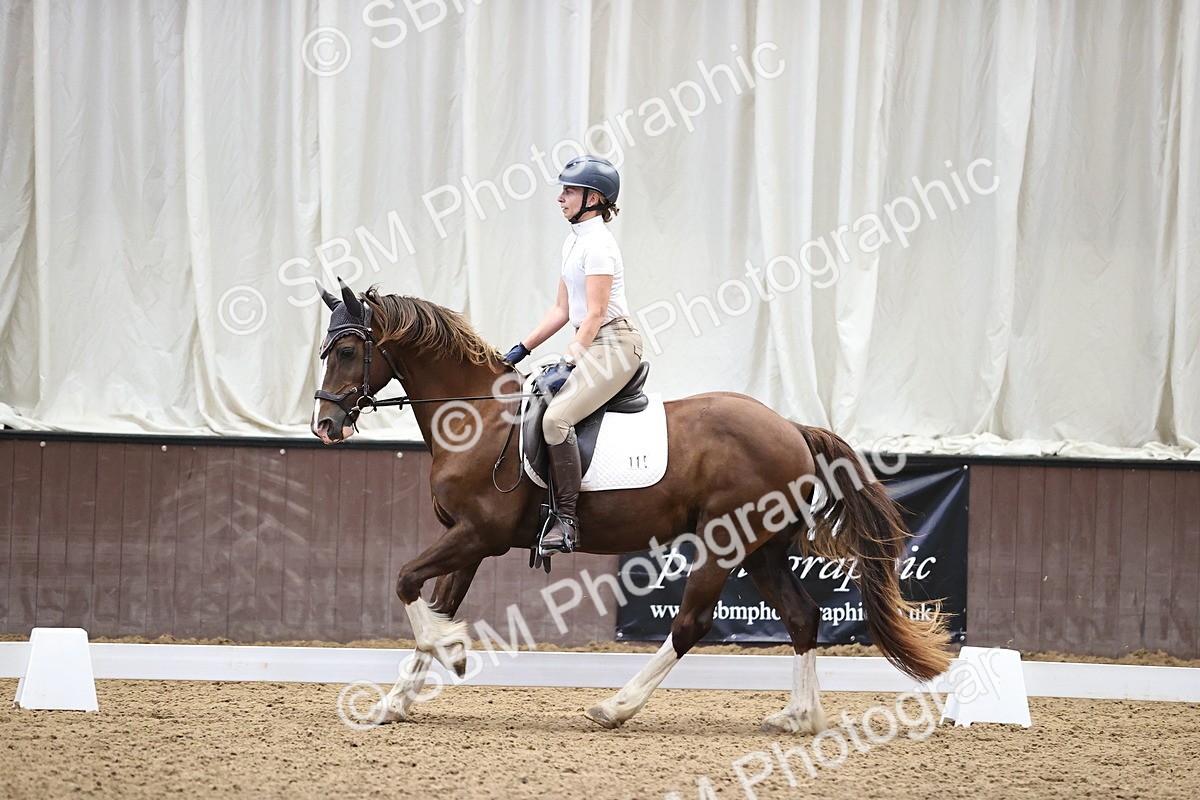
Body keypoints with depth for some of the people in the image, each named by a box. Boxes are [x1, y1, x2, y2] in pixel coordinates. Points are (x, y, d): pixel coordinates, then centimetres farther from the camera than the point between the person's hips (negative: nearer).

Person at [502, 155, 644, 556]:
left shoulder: (597, 244, -13)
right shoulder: (574, 241, 17)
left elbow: (595, 313, -18)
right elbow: (562, 310, 20)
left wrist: (567, 365, -21)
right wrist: (522, 349, 15)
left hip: (613, 344, -10)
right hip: (589, 345, 10)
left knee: (556, 417, -24)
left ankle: (566, 521, -23)